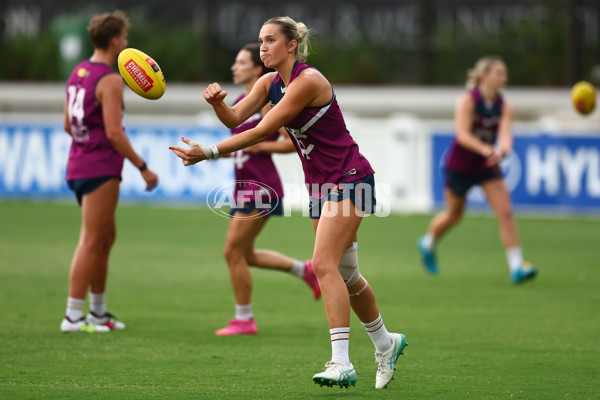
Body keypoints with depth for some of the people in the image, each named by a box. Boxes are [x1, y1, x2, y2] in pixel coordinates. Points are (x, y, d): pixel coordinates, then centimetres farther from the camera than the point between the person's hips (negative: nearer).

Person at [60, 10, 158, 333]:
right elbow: (114, 132, -20)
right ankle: (73, 316, -7)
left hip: (78, 165, 9)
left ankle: (98, 311, 22)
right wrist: (143, 167, -14)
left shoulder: (78, 73, 12)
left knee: (106, 237, 17)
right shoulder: (110, 80, -15)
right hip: (100, 170, -9)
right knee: (91, 242, -6)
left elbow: (68, 125, 18)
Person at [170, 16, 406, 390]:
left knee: (324, 264, -20)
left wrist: (209, 152, -26)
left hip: (349, 179, -9)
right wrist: (217, 101, -28)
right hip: (321, 184, 9)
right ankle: (385, 343, 34)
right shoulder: (270, 82, 6)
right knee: (345, 274, 15)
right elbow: (236, 117, -6)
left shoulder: (308, 80, -20)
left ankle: (342, 364, -25)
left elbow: (261, 132, -24)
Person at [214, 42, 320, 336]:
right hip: (244, 186, 9)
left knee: (233, 251, -8)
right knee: (245, 255, 14)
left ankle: (244, 320, 2)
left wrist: (257, 146, -18)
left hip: (260, 186, -9)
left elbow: (294, 142, -15)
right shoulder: (239, 103, 14)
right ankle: (305, 270, 28)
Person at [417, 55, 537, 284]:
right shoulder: (467, 101, -18)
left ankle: (516, 267, -13)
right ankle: (427, 244, 45)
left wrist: (503, 150, -44)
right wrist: (484, 149, -46)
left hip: (488, 166, 4)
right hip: (460, 165, -4)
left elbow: (505, 132, -21)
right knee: (453, 215, 13)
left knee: (505, 212, -12)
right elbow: (463, 134, -29)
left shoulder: (504, 107, -6)